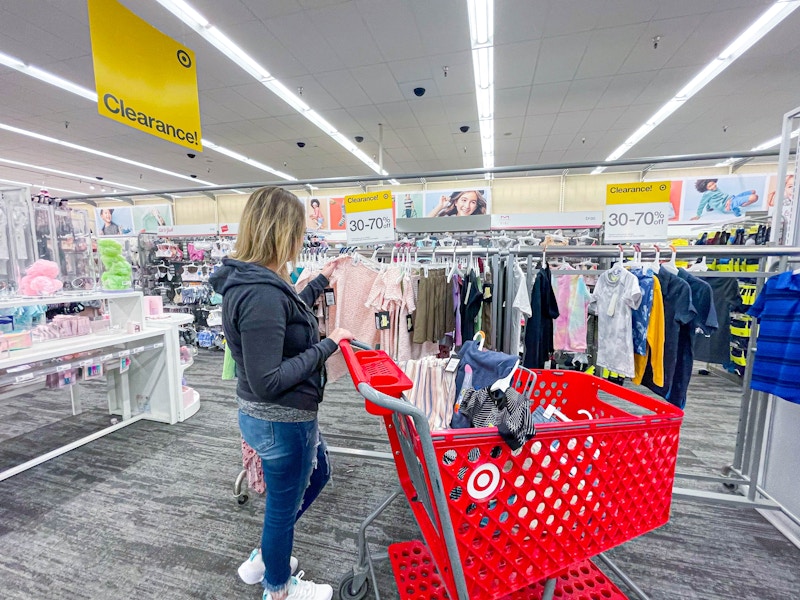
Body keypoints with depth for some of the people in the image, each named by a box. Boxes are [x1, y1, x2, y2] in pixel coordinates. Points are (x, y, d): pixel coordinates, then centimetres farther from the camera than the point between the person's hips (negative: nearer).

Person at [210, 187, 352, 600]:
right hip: (280, 421, -10)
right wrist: (327, 345, -22)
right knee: (283, 505, 18)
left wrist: (321, 281, 25)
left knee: (317, 476, 30)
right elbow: (267, 382, -29)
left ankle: (263, 558, 51)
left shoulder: (255, 281, 1)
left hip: (285, 415, 10)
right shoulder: (262, 294, -30)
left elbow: (288, 315, 20)